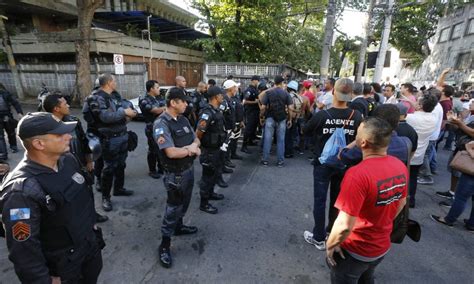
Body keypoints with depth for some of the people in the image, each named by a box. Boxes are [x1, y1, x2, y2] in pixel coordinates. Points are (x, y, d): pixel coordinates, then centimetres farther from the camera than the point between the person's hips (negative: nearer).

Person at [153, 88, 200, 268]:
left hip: (189, 168, 8)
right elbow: (171, 152, -29)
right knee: (173, 208, 4)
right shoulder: (161, 124, -21)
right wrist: (191, 149, -14)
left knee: (184, 203, 24)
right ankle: (164, 245, 22)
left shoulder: (183, 120, 3)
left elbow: (196, 139, 6)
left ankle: (178, 227, 48)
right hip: (175, 174, -7)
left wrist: (193, 147, -18)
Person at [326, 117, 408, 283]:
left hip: (355, 251, -6)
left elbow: (345, 225, -33)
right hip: (383, 246, 6)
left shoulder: (358, 174, -35)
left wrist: (330, 245, -15)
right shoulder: (400, 166, -10)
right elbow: (401, 203, 6)